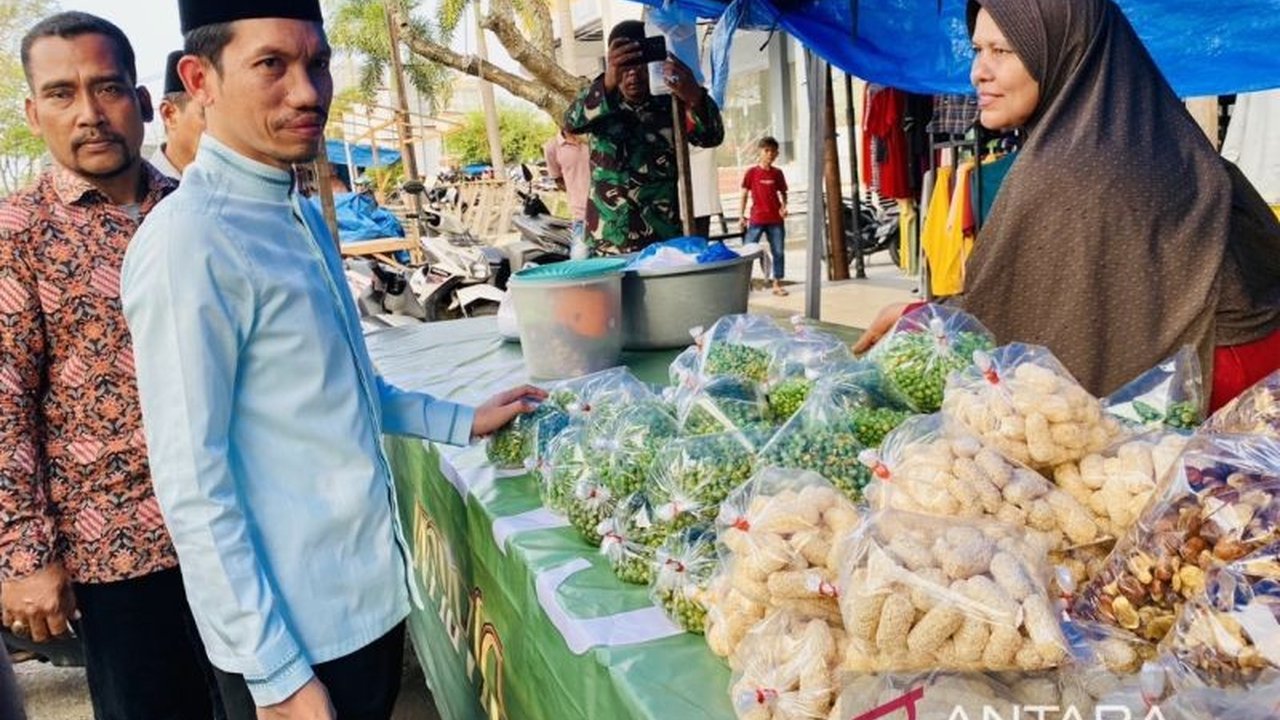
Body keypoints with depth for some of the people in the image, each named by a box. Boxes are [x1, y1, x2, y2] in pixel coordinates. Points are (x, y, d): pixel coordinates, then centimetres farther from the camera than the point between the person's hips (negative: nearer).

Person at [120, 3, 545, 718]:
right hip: (292, 634, -8)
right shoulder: (189, 241, -20)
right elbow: (193, 488, -20)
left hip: (373, 592, 8)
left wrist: (465, 422, 12)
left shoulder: (302, 215, 6)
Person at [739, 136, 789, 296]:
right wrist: (742, 215, -3)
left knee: (779, 252, 5)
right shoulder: (752, 172, -1)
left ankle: (777, 284, 14)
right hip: (756, 218, -3)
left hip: (776, 219, 3)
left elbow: (782, 193, 14)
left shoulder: (777, 173, 7)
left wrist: (784, 206, -5)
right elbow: (745, 194, 2)